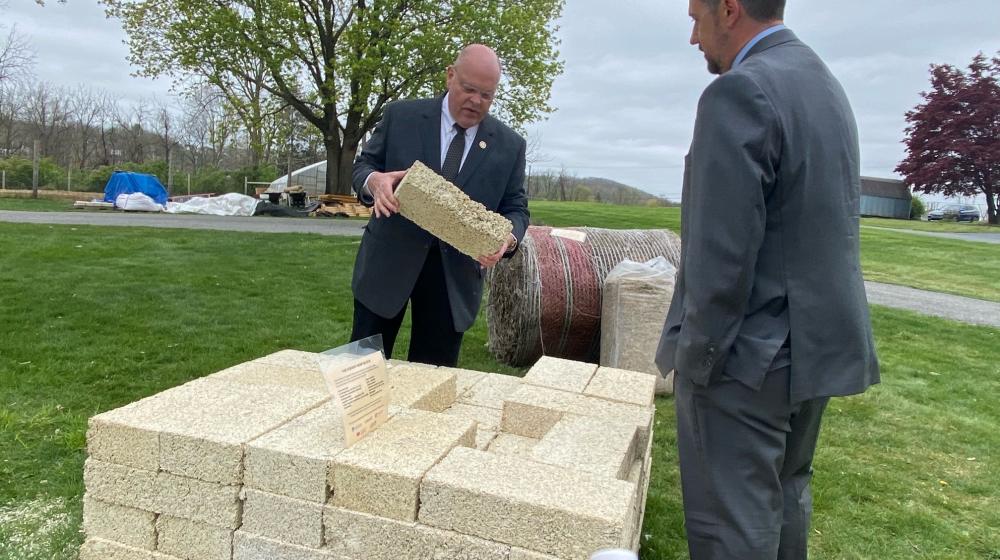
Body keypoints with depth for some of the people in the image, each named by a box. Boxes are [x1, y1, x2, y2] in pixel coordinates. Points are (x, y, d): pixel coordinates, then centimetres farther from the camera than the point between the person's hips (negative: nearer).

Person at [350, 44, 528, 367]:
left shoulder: (510, 145, 2)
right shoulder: (401, 116, -1)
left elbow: (516, 209, 5)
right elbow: (363, 166, 5)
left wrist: (508, 238, -19)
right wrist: (374, 181, -20)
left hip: (454, 276, 1)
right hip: (388, 262, 0)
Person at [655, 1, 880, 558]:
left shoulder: (741, 91, -18)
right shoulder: (827, 84, 12)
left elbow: (723, 251, -23)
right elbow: (821, 226, 14)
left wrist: (696, 355, -13)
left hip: (750, 354, -9)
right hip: (820, 339, 9)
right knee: (786, 496, 22)